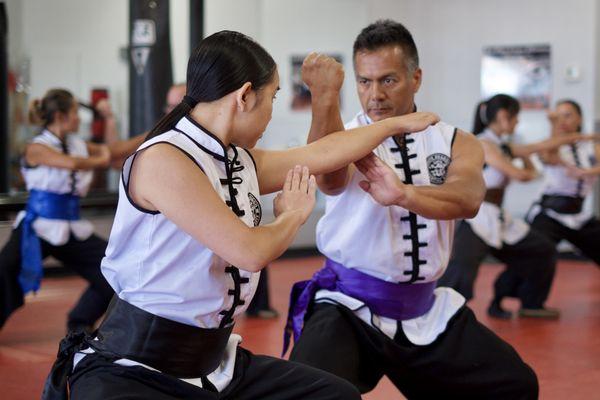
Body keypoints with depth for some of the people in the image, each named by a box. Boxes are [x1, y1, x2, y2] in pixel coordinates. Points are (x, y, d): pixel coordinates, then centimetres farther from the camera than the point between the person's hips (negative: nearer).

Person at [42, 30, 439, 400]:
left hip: (214, 361, 9)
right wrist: (293, 215, -4)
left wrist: (398, 123, 29)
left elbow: (322, 154, 23)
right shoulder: (163, 159, -18)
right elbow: (250, 252, -21)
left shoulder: (241, 161, 7)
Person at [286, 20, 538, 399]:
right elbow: (330, 178, -34)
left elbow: (468, 199, -22)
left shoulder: (457, 143, 1)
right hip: (349, 306, -4)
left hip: (427, 310, 4)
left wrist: (403, 193, -43)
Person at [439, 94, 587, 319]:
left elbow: (541, 146, 21)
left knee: (542, 251, 23)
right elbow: (518, 175, -18)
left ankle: (530, 304, 36)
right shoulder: (482, 144, -14)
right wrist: (530, 173, 1)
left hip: (497, 219, 11)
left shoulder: (503, 148, 14)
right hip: (476, 217, -10)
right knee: (461, 268, -31)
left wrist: (576, 137, 21)